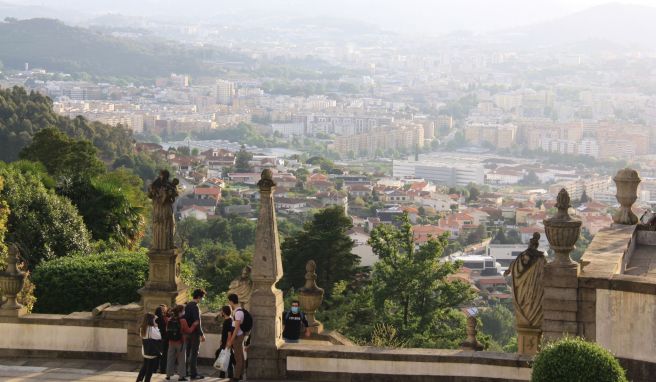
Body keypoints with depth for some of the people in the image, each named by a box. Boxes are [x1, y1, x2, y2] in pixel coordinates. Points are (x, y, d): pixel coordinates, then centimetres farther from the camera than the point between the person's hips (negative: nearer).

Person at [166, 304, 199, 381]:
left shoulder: (169, 320, -2)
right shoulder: (182, 321, -17)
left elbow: (167, 330, 10)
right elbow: (188, 331, -13)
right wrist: (194, 325, -3)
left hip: (171, 342, 4)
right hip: (180, 342, -4)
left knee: (170, 359, 13)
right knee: (181, 360, 4)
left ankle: (168, 375, 15)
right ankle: (181, 376, 2)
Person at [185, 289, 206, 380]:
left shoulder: (188, 305, 10)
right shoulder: (195, 307, -18)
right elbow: (197, 322, -21)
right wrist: (202, 334, -17)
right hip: (194, 333, -9)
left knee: (188, 352, 15)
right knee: (194, 353, -4)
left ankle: (186, 371, 21)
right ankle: (193, 373, -3)